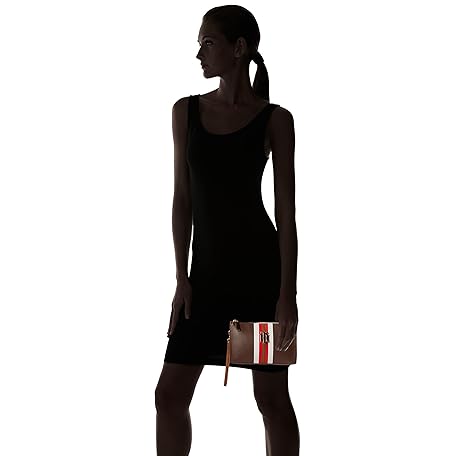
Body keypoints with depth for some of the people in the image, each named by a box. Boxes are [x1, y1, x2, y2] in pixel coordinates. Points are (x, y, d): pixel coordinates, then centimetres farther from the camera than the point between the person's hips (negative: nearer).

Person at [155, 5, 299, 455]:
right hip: (207, 273, 4)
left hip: (260, 268, -4)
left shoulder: (275, 119, -4)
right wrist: (182, 278, 2)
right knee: (170, 394, 2)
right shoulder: (186, 111, 6)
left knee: (272, 397, 3)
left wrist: (288, 292, -10)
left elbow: (286, 208, -6)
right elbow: (182, 198, 7)